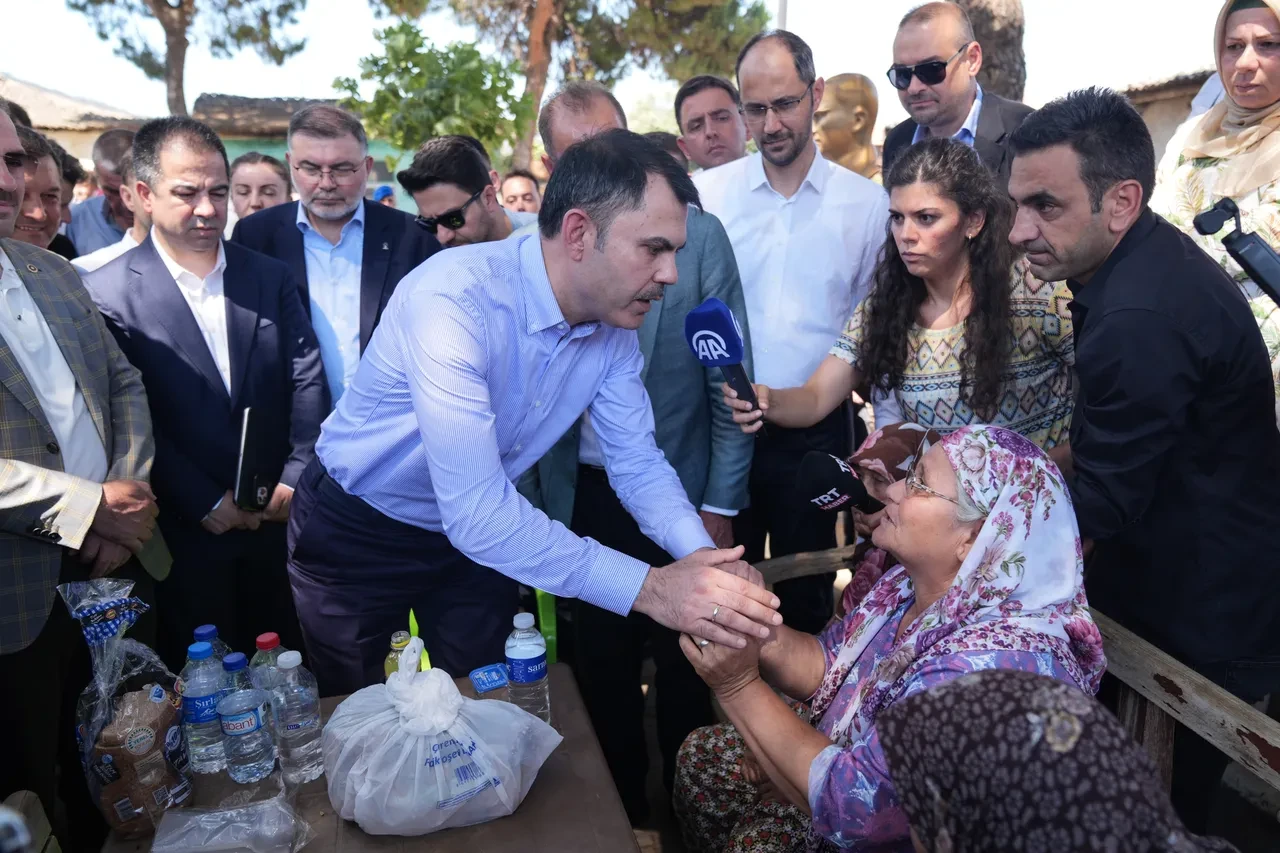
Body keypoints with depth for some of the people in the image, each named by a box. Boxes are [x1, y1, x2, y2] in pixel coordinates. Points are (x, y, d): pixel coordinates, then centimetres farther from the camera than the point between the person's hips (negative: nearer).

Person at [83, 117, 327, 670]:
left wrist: (295, 479, -7)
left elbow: (307, 380, 1)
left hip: (281, 517, 3)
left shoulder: (270, 277, 5)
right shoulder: (108, 293, -6)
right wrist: (206, 504, -10)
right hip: (187, 532, -2)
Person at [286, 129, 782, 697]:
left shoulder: (615, 325, -13)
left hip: (481, 534, 5)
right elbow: (476, 512, -39)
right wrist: (648, 587, -41)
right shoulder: (450, 299, -35)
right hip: (356, 531, -4)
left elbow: (637, 462, -7)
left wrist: (701, 554, -27)